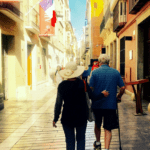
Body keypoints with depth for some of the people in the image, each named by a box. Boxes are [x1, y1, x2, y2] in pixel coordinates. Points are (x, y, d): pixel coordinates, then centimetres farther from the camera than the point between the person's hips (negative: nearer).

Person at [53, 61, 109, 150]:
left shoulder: (62, 86, -11)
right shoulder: (83, 84, -11)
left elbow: (58, 104, -7)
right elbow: (93, 98, -2)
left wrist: (55, 119, 2)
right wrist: (102, 94, 17)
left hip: (67, 118, 0)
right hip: (81, 117, 0)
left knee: (69, 140, 13)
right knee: (81, 139, 17)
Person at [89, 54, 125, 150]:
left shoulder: (95, 72, -5)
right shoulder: (116, 72, 1)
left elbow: (91, 88, -9)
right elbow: (122, 87, 1)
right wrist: (118, 97, 17)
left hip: (97, 104, 0)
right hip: (111, 104, 0)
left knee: (97, 124, 22)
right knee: (108, 128, 6)